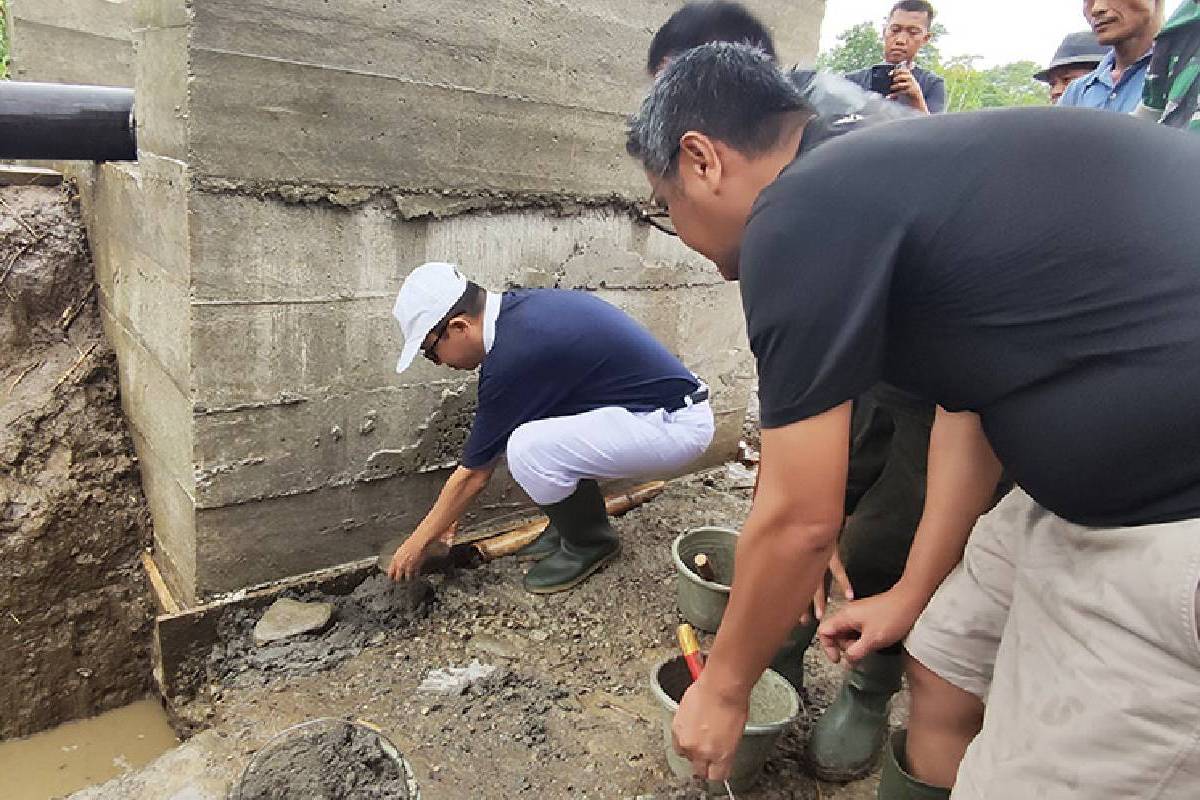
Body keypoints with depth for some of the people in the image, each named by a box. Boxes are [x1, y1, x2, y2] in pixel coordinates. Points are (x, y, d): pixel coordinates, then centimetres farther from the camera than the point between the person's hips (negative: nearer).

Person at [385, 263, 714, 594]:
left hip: (676, 425, -9)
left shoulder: (515, 355, -22)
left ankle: (591, 542, 3)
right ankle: (573, 522, 19)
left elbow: (474, 475, -9)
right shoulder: (518, 306, 4)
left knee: (528, 449, -23)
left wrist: (417, 542, 4)